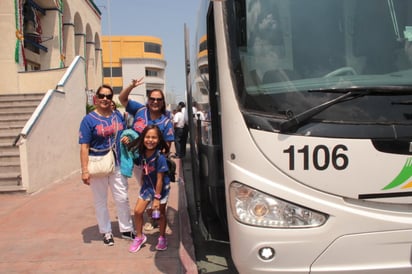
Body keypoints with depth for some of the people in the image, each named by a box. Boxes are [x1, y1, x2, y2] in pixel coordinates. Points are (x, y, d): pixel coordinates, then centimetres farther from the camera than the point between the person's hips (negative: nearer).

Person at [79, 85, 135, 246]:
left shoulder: (118, 116, 6)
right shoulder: (89, 119, -8)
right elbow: (84, 147, -13)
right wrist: (85, 171, -19)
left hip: (116, 164, 4)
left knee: (122, 198, 9)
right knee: (100, 201, 9)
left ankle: (126, 229, 26)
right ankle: (106, 232, 25)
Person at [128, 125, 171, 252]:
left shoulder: (160, 157, -25)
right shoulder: (141, 154, -9)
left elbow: (160, 179, -21)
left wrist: (157, 198, -18)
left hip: (161, 188, -5)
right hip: (147, 186, 5)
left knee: (160, 213, 9)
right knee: (138, 211, 0)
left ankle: (162, 238, 30)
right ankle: (139, 237, 21)